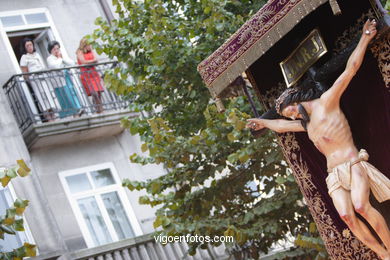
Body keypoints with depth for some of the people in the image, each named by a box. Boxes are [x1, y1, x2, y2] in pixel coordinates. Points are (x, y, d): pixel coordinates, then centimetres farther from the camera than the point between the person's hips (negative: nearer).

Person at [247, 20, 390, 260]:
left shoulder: (326, 103, 1)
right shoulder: (306, 124, 24)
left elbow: (351, 68, -6)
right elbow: (281, 125, 44)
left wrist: (365, 38, -9)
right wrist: (264, 122, 60)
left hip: (353, 165, -6)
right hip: (334, 175, 6)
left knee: (361, 206, -29)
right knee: (347, 216, -17)